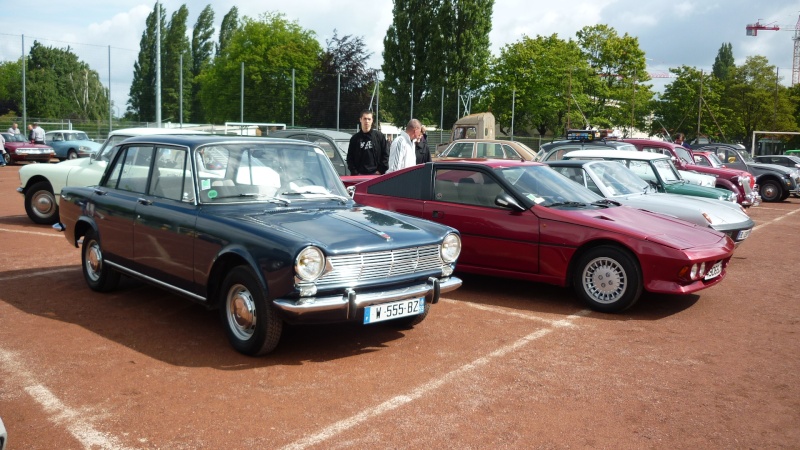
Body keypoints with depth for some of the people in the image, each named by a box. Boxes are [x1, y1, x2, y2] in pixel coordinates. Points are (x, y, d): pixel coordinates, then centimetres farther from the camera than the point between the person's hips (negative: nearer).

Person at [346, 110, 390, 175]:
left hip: (375, 174, -1)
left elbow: (385, 155, 4)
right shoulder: (355, 138, 9)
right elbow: (350, 157, 9)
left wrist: (381, 171, -5)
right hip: (359, 175, 1)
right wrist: (355, 173, -3)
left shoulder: (379, 136, 5)